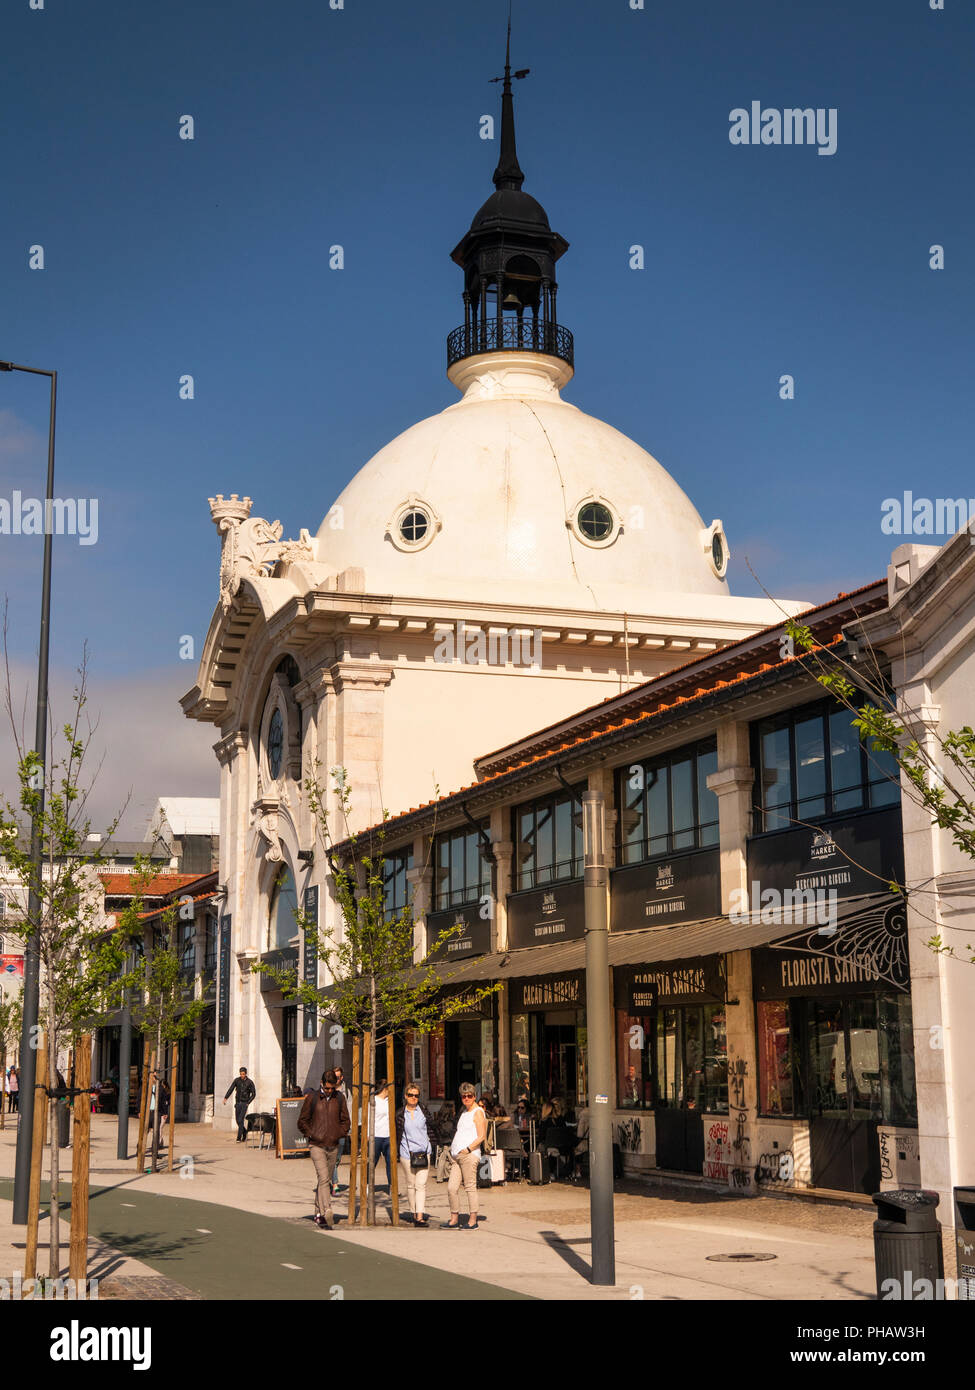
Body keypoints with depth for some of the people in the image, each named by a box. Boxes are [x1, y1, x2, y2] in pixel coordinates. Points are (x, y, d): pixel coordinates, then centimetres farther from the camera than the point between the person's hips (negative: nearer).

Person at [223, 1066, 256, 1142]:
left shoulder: (250, 1082, -7)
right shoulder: (236, 1080, 0)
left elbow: (253, 1094, -2)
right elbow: (230, 1089, -5)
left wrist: (248, 1102, -9)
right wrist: (226, 1098, -18)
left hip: (244, 1103, -4)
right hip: (238, 1103, 4)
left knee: (241, 1120, -13)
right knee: (237, 1120, 8)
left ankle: (239, 1138, -11)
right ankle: (245, 1132, 32)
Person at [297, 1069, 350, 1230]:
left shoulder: (339, 1099, 6)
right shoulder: (312, 1098, -2)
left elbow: (345, 1121, 15)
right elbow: (302, 1121, 4)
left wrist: (339, 1134, 2)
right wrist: (311, 1135, -4)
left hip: (333, 1146, 4)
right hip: (317, 1146, -4)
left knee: (326, 1181, 10)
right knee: (324, 1178, -17)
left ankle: (319, 1214, 22)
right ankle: (327, 1213, -24)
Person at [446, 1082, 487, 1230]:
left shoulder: (477, 1112, -3)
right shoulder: (465, 1111, 22)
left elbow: (481, 1137, -10)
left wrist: (467, 1149, -16)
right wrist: (453, 1149, 16)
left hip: (469, 1155, -8)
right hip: (456, 1156, 8)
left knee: (470, 1187, -5)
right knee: (451, 1187, 2)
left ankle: (473, 1220, 1)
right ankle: (454, 1218, 10)